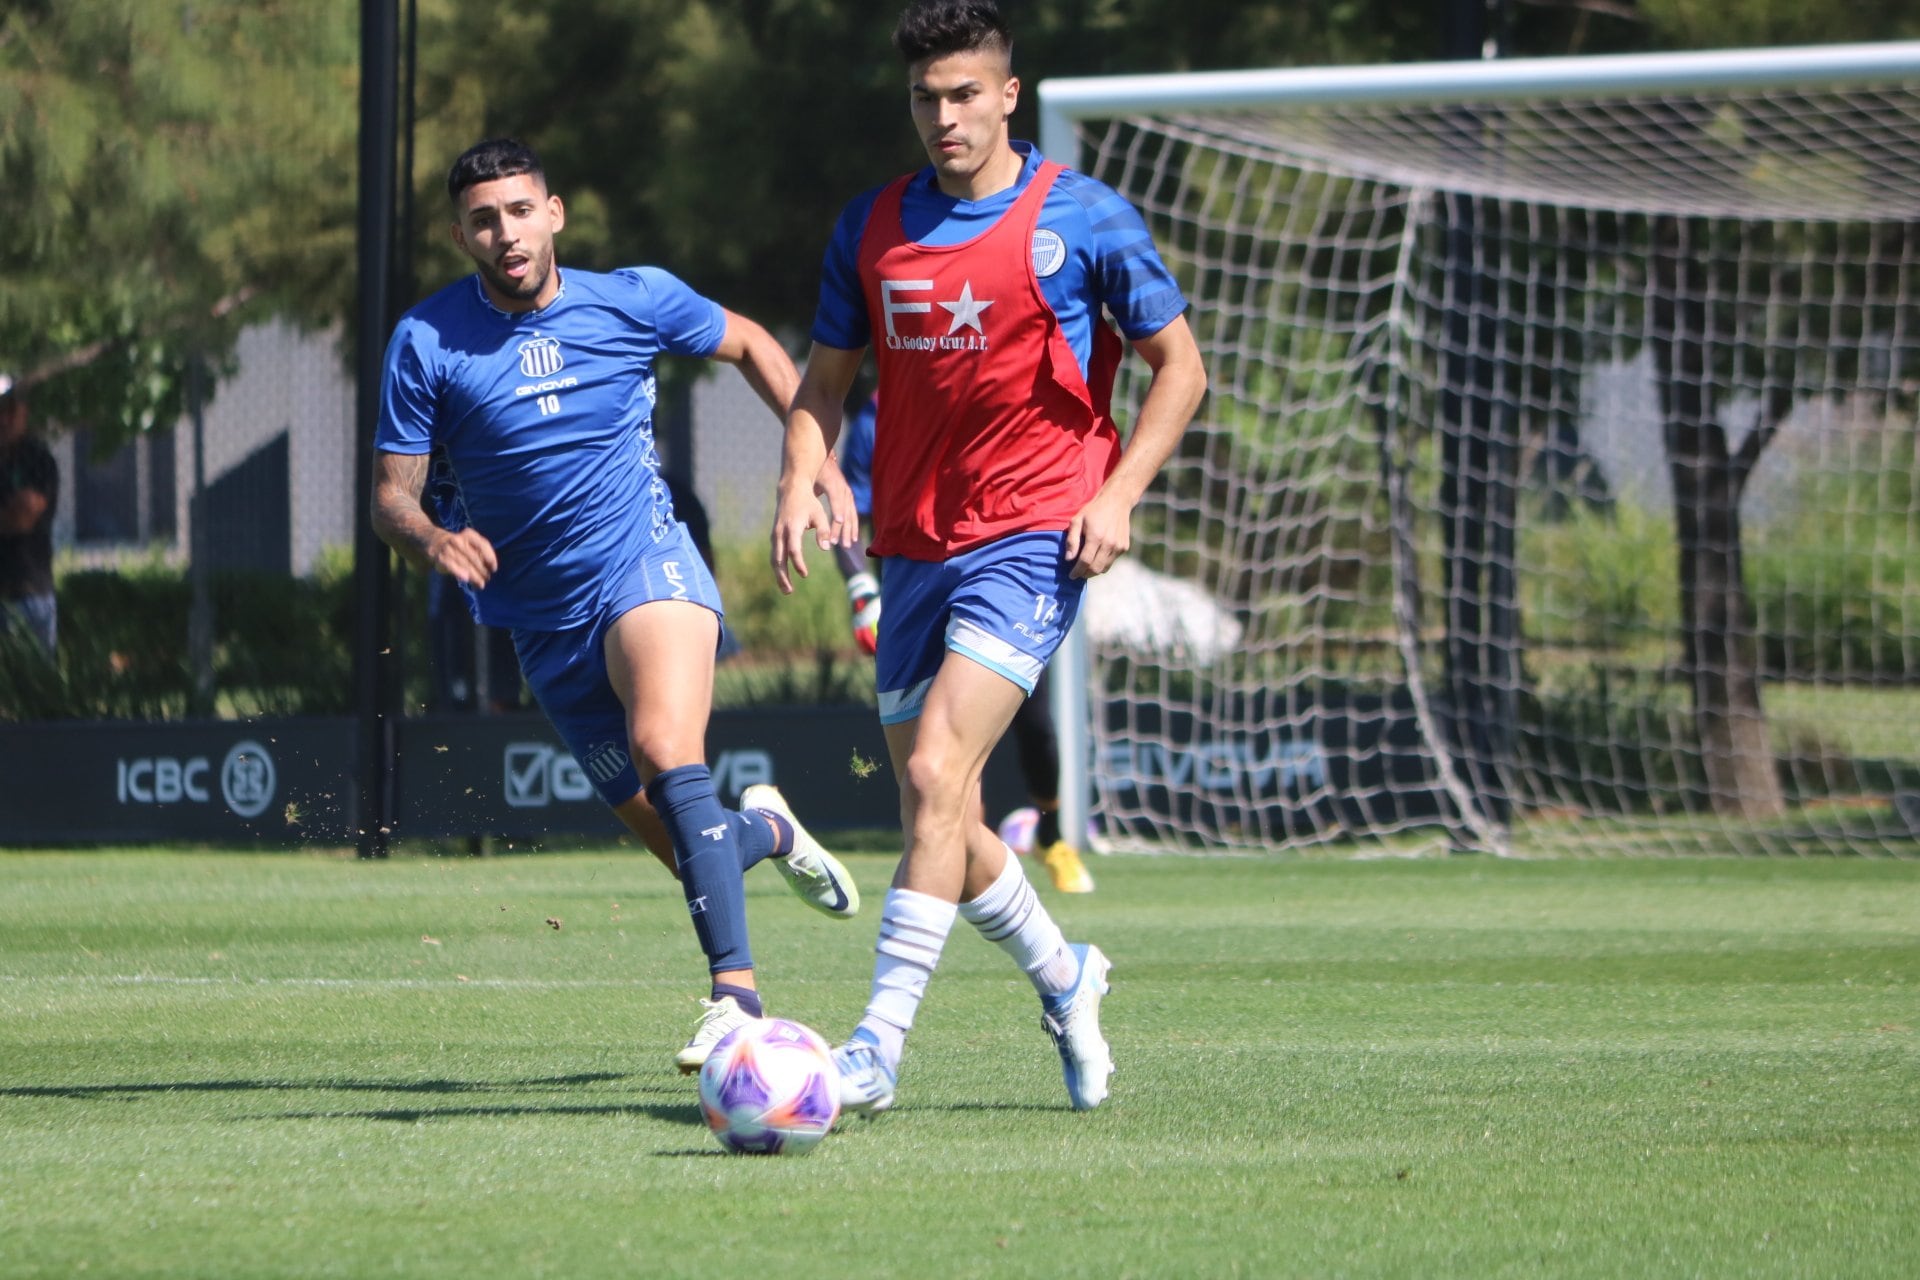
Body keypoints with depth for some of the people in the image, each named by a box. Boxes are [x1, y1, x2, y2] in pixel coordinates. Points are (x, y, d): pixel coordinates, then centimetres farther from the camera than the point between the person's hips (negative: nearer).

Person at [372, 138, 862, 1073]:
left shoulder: (635, 302, -4)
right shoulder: (427, 341, -6)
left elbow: (749, 345, 15)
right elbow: (390, 495, -4)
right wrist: (432, 539, -26)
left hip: (646, 565, -2)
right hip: (543, 622, 2)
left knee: (663, 748, -31)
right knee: (679, 842, 3)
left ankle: (734, 991, -35)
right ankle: (764, 831, 40)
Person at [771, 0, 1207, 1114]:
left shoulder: (1083, 220, -4)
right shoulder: (872, 228, 8)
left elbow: (1181, 366, 2)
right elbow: (827, 376, 17)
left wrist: (1118, 494, -10)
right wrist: (804, 480, -3)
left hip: (1032, 541, -6)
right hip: (914, 549, 6)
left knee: (936, 775, -21)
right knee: (936, 810, 10)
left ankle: (879, 1049, -22)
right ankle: (1062, 975, 37)